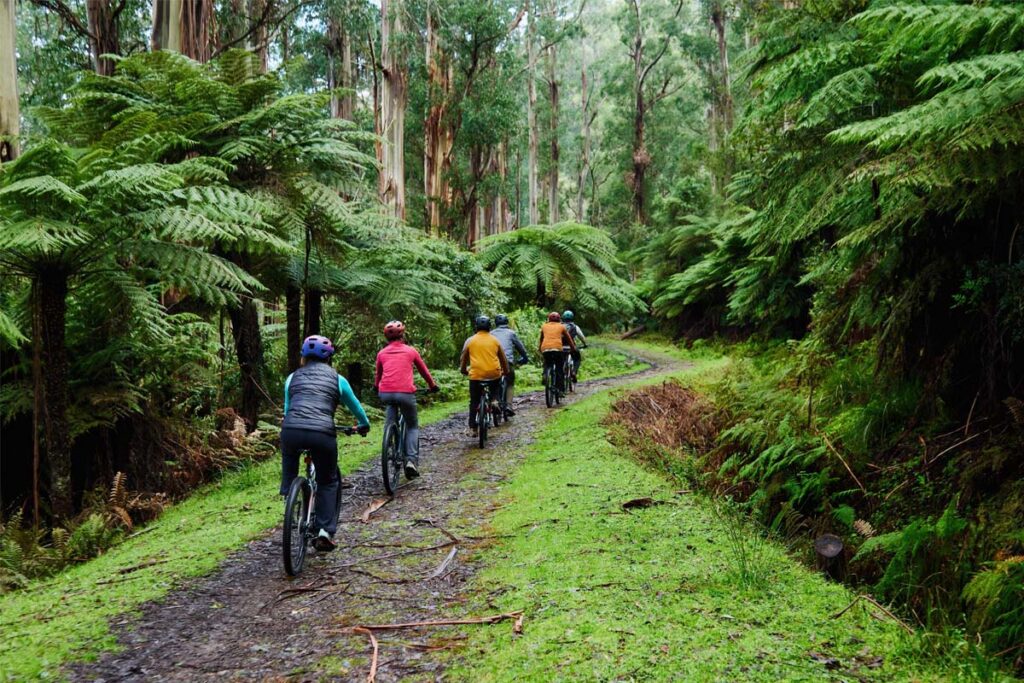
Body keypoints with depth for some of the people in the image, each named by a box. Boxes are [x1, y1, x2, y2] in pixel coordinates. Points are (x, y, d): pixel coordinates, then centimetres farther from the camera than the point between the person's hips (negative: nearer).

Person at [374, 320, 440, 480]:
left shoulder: (382, 353, 16)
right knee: (412, 426, 16)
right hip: (405, 393, -1)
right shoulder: (410, 351, 12)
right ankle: (411, 460, -3)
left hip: (385, 393, 2)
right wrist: (433, 386, 41)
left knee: (391, 405, 35)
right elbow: (424, 371, 24)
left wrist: (377, 388, 51)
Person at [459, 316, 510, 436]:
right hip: (494, 374, 1)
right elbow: (503, 358, 15)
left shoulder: (470, 341, 4)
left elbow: (463, 359, 11)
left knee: (474, 402, 8)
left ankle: (472, 427, 1)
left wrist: (463, 370, 28)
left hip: (476, 375, -1)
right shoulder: (495, 340, 7)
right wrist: (506, 371, 30)